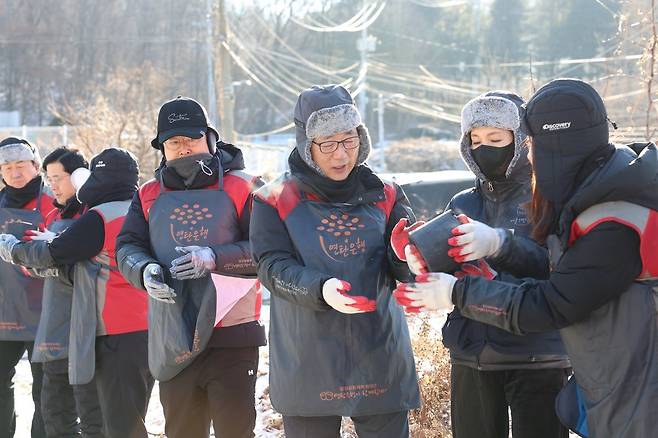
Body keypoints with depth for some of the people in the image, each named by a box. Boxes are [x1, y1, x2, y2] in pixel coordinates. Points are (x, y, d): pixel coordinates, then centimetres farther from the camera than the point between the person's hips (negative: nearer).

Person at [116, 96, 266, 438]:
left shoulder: (242, 188, -2)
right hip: (173, 341, 4)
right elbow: (127, 247, 8)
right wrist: (146, 270, -15)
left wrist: (214, 258, -22)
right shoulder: (149, 196, 12)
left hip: (233, 336, -4)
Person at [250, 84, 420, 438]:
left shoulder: (384, 196, 7)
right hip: (307, 365, -2)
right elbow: (273, 267, -10)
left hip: (380, 357, 2)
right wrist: (321, 288, -29)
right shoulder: (277, 200, 0)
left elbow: (403, 268, 0)